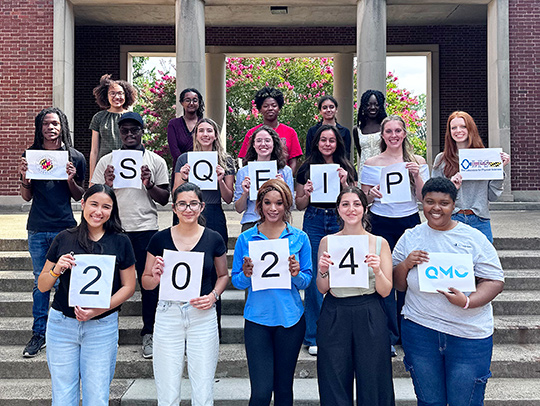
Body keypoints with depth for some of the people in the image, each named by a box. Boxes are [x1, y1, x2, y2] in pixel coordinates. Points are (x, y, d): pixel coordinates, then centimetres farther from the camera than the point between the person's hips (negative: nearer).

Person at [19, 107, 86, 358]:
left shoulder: (75, 157, 3)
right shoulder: (31, 155, 7)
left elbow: (79, 197, 7)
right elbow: (27, 197, 11)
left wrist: (71, 180, -11)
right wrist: (24, 178, -8)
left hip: (65, 228, -1)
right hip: (38, 229, 2)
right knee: (41, 282, 9)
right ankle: (39, 334, 19)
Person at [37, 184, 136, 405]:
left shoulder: (120, 242, -1)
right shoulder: (64, 239, 3)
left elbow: (128, 286, 0)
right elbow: (42, 286, 7)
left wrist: (99, 309, -13)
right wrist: (57, 270, -14)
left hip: (102, 327, -1)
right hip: (62, 324, 1)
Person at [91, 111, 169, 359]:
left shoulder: (156, 161, 8)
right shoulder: (106, 161, 10)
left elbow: (164, 199, 5)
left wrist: (149, 184, -12)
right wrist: (107, 185, -10)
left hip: (146, 229, -1)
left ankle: (148, 334, 13)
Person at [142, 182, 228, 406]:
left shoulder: (214, 239, -1)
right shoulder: (160, 239, -1)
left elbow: (223, 275, 12)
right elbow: (146, 281, 8)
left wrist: (213, 295, -6)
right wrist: (156, 277, -14)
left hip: (203, 316, 0)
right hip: (168, 315, 0)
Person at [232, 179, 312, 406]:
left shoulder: (299, 238, 2)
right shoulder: (246, 239, 1)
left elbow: (307, 281, 5)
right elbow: (236, 281, 5)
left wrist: (296, 274, -16)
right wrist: (246, 274, -16)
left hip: (290, 319, 1)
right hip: (257, 319, -1)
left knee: (284, 387, 13)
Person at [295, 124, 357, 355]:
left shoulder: (347, 168, 10)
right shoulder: (307, 168, 8)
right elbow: (300, 205, 11)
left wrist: (344, 184, -7)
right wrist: (307, 194, -9)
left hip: (340, 222, 1)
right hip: (314, 222, 0)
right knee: (313, 277, 0)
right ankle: (313, 336, 12)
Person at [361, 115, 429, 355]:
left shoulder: (418, 162, 6)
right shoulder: (371, 164, 4)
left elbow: (424, 198, 3)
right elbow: (363, 200, 7)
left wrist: (417, 176, -12)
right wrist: (372, 195, -15)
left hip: (409, 223, 1)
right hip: (381, 225, -1)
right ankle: (388, 338, 8)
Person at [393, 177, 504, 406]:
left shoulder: (474, 238, -1)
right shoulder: (410, 238, 5)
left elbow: (495, 280, -3)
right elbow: (398, 285, 10)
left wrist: (467, 302, -20)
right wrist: (405, 265, -11)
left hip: (469, 335, -1)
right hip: (420, 329, 2)